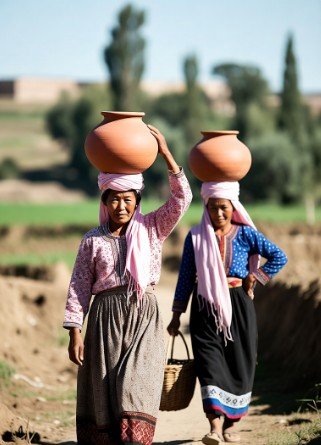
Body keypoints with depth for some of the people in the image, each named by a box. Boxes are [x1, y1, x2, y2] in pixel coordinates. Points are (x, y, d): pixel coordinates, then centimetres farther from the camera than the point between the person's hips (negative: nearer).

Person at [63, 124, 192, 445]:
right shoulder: (93, 240, 5)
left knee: (137, 385, -13)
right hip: (105, 318, 1)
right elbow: (79, 287, 4)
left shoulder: (151, 228, 6)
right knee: (104, 390, 2)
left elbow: (181, 198, -5)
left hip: (144, 316, -1)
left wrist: (165, 153, -12)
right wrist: (74, 332, -3)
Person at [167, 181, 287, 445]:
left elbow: (279, 257, 0)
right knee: (210, 362, -14)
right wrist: (177, 314, 4)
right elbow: (186, 276, 5)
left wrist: (254, 278, -5)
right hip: (206, 307, -1)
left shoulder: (245, 234, 1)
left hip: (237, 306, 1)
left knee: (239, 363, 4)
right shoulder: (196, 237, 3)